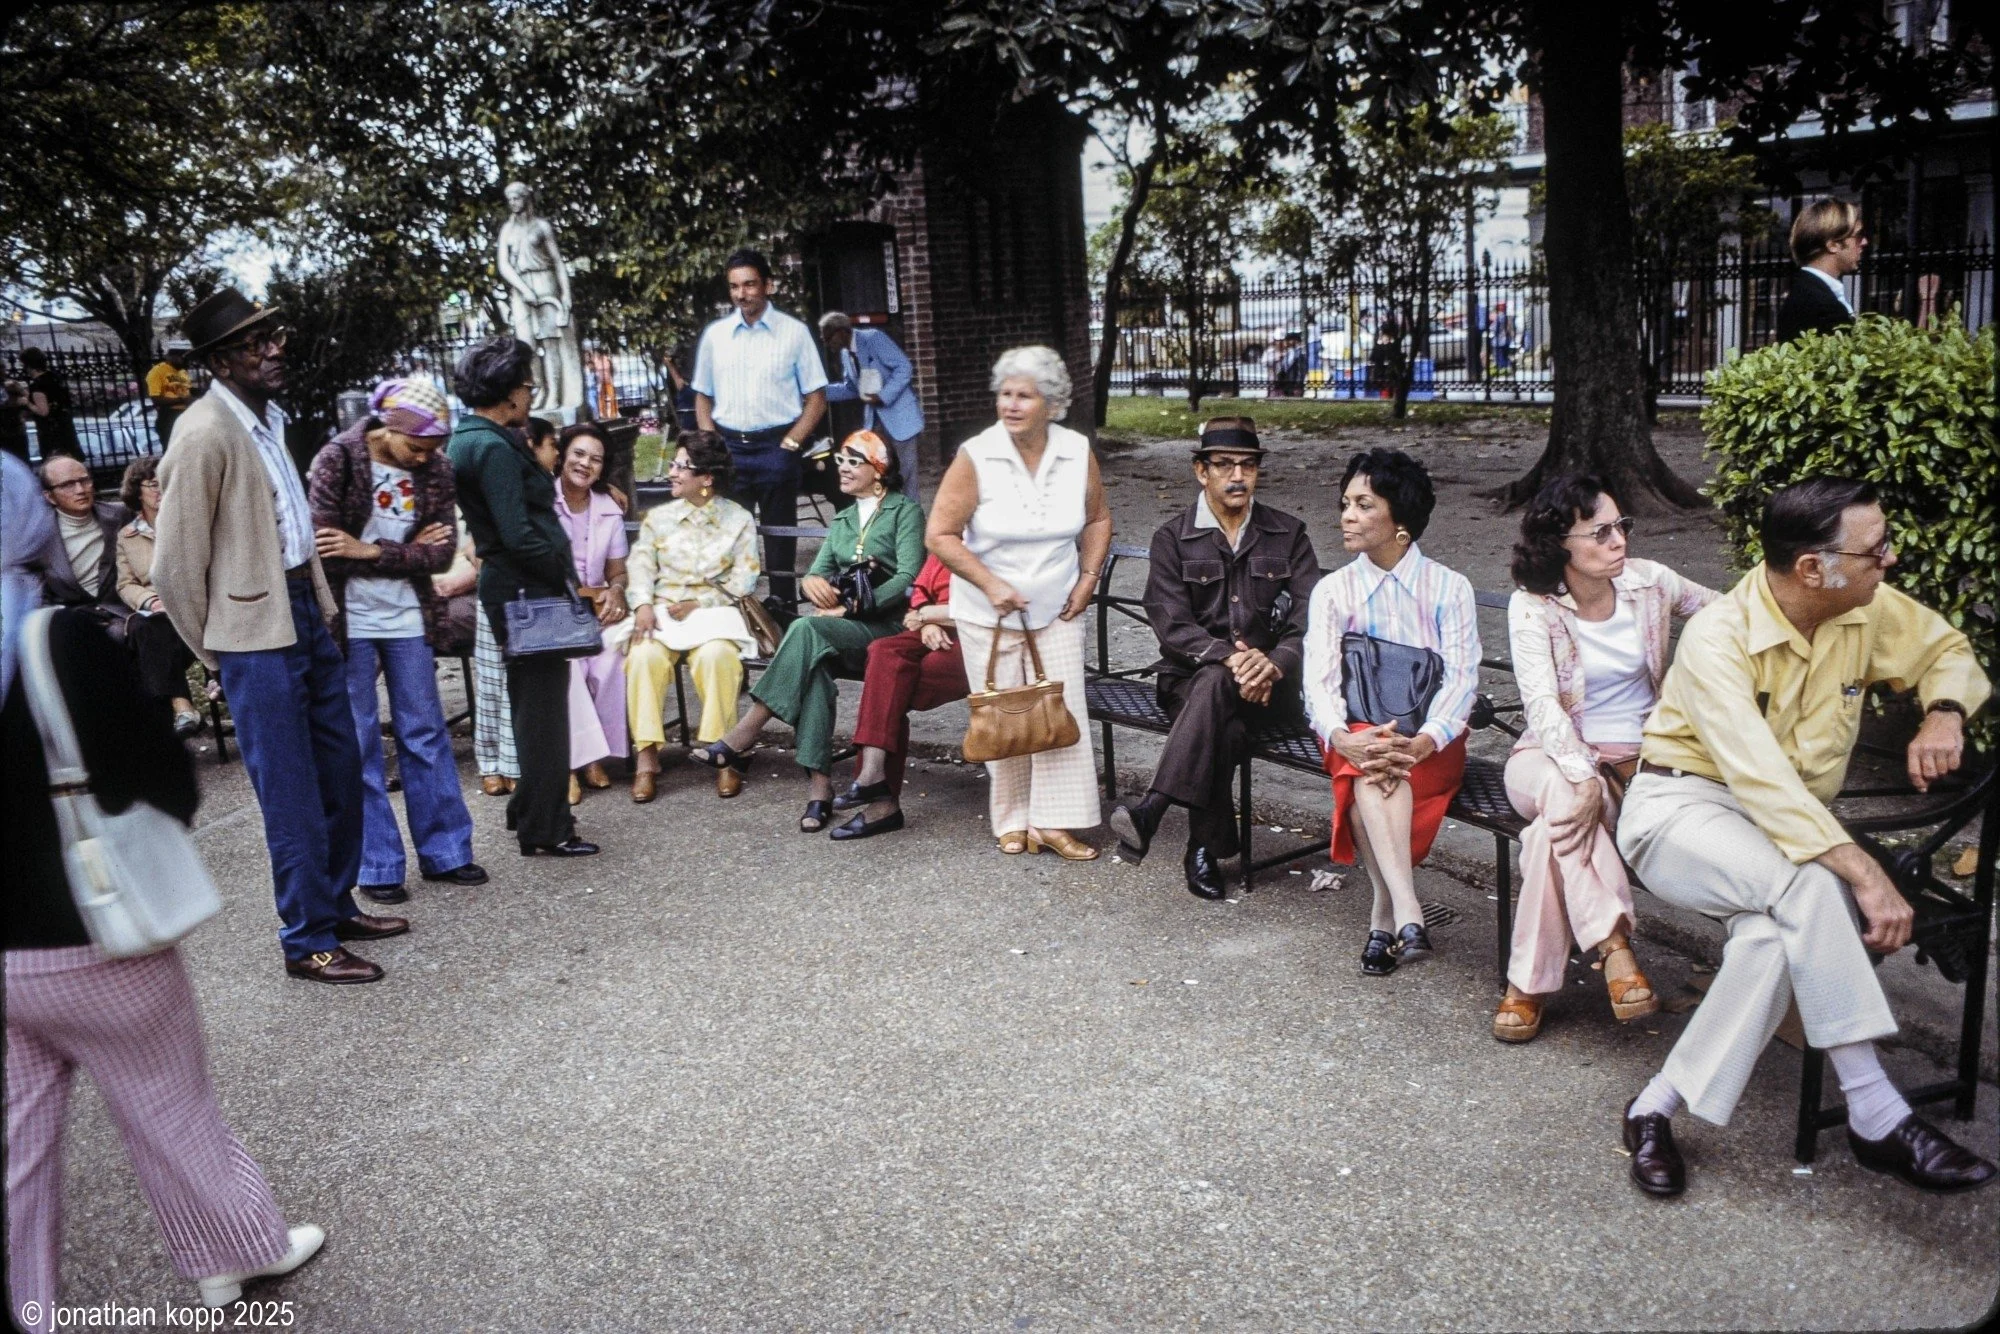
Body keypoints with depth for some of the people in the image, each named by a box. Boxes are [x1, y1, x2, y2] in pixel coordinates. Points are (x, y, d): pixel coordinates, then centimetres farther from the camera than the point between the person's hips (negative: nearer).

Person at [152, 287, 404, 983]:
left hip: (306, 612, 9)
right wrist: (214, 650, -4)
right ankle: (307, 941, 14)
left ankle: (337, 906, 33)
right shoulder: (205, 435, -17)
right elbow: (174, 564, -14)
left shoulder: (266, 416, 9)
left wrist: (320, 603, 14)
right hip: (258, 634, -8)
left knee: (341, 772, 17)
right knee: (292, 794, 0)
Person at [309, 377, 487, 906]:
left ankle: (444, 851, 19)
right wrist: (407, 551, -11)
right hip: (351, 621, -3)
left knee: (426, 735, 9)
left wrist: (371, 551, -17)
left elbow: (441, 554, -5)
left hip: (408, 619, 3)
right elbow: (325, 549, -16)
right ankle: (376, 865, 13)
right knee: (358, 745, 4)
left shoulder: (435, 470, 1)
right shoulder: (338, 459, -10)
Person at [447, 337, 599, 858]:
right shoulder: (494, 448, -18)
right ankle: (544, 829, 5)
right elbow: (518, 534, -23)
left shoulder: (467, 438, 13)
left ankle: (529, 809, 33)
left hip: (512, 586, 10)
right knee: (543, 704, -3)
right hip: (527, 587, -10)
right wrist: (566, 575, -14)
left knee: (533, 702, 20)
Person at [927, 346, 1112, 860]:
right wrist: (991, 585, -19)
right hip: (988, 614, -2)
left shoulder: (1078, 453, -5)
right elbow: (940, 535, -13)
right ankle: (1013, 822, 19)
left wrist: (1088, 578, 0)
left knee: (1063, 711, -2)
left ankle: (1054, 823, 6)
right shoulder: (975, 457, -15)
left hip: (1058, 610, 2)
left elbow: (1098, 519, 12)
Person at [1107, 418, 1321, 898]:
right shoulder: (1173, 538, 4)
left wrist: (1272, 664, -21)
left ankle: (1150, 810, -43)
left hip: (1271, 685, 0)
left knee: (1216, 686, -36)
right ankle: (1205, 850, -31)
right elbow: (1172, 625, -7)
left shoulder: (1288, 535, 9)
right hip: (1190, 678, 0)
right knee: (1226, 728, -36)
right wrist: (1229, 656, -25)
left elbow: (1310, 621, -1)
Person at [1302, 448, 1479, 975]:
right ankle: (1407, 913, -43)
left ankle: (1386, 913, -30)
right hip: (1357, 733, 1)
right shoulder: (1333, 590, 6)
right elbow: (1319, 679, -8)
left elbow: (1461, 678, -9)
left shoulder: (1450, 589, 3)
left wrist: (1421, 743, -29)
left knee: (1386, 771, -34)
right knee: (1368, 766, -35)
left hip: (1433, 741, -1)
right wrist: (1342, 738, -31)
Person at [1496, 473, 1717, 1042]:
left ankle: (1529, 983, -27)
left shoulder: (1647, 582, 1)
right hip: (1552, 756, -1)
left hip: (1636, 759, 1)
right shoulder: (1533, 605, -9)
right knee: (1571, 799, -39)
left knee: (1558, 823, -32)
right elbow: (1541, 702, -22)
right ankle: (1613, 943, -37)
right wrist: (1582, 772, -37)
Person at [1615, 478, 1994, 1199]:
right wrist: (1865, 874, -40)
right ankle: (1877, 1118, -29)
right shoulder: (1719, 638, -23)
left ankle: (1661, 1105, -21)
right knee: (1810, 887, -36)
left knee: (1776, 931, -32)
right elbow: (1760, 779, -33)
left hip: (1791, 819, 6)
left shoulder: (1870, 610, -3)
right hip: (1681, 806, -6)